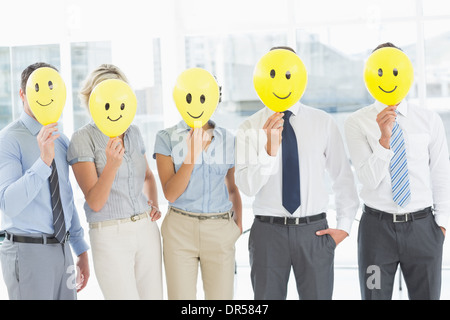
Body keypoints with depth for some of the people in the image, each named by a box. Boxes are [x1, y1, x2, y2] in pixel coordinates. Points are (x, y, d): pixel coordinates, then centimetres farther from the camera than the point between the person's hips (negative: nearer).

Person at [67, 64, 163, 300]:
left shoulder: (133, 132, 9)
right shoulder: (83, 139, -8)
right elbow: (94, 203, -14)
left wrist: (154, 205, 10)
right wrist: (112, 165, -28)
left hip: (146, 229, 6)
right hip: (110, 236, -5)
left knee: (153, 295, 7)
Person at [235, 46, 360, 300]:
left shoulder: (323, 122, 3)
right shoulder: (250, 128, -1)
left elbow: (343, 175, 10)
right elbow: (247, 187, -11)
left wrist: (345, 224, 7)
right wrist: (270, 149, -24)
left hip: (315, 231, 1)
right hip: (268, 231, 0)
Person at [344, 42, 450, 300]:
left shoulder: (429, 119, 2)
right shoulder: (357, 123, -3)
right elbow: (369, 179, -12)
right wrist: (384, 139, -25)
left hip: (423, 227, 1)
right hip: (378, 227, -1)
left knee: (427, 294, 9)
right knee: (375, 295, 9)